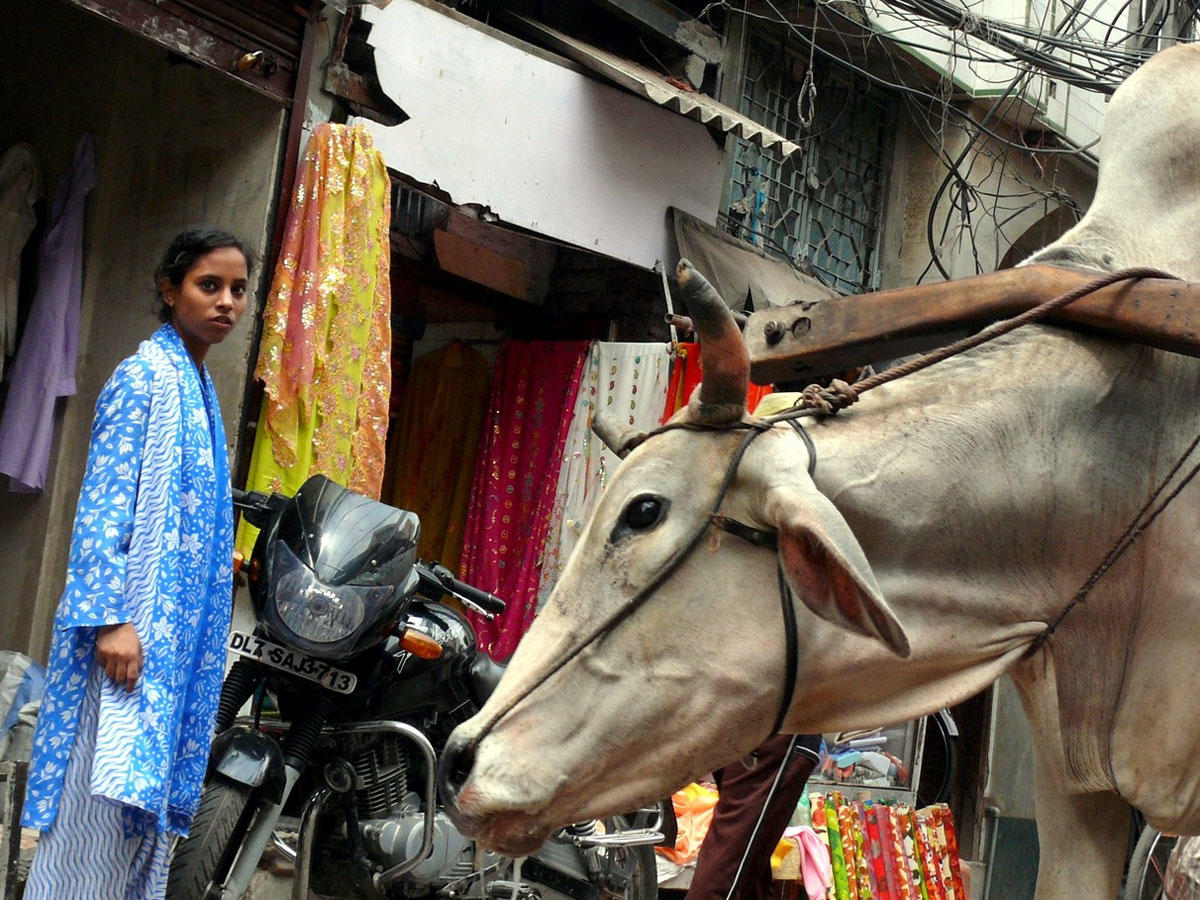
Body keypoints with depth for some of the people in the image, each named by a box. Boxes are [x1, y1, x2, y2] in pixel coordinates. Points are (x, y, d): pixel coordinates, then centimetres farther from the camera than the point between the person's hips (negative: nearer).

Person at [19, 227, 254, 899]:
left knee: (146, 804, 8)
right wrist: (111, 618, -23)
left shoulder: (198, 386, 18)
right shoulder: (147, 376, -9)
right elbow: (102, 501, -16)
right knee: (104, 802, -11)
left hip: (178, 631, 9)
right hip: (132, 626, -9)